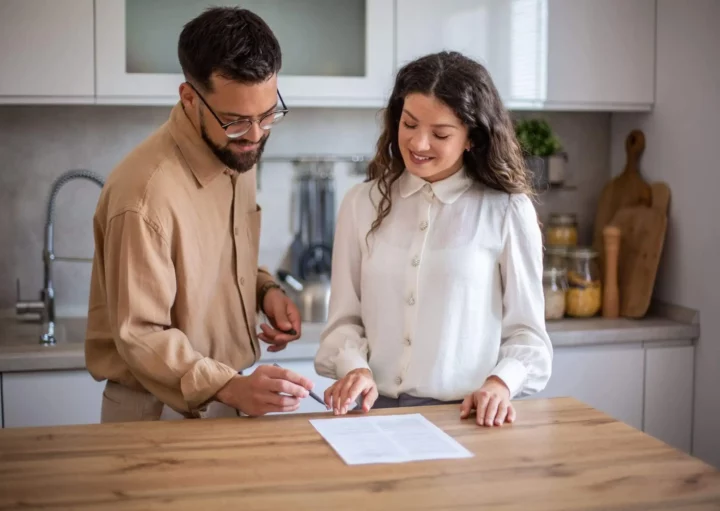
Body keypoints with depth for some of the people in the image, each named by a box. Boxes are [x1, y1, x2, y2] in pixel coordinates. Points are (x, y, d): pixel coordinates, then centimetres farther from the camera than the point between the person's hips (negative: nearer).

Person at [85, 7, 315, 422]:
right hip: (165, 413, -7)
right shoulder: (146, 193, -26)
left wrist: (264, 289, -5)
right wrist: (229, 387, -33)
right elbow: (140, 337, -22)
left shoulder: (237, 151, -2)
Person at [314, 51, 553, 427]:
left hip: (468, 418, -1)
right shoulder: (362, 204, 9)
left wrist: (500, 382, -12)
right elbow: (344, 319, 10)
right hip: (378, 411, 2)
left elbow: (526, 330, 5)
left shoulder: (508, 211, 2)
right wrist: (355, 367, -8)